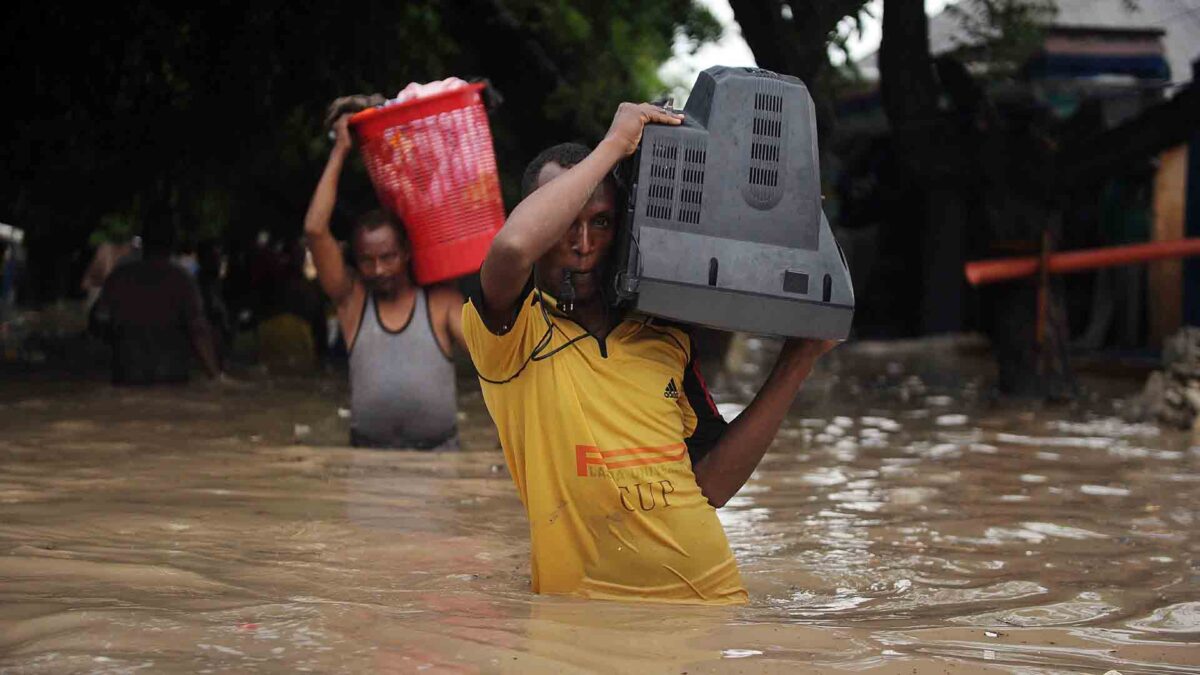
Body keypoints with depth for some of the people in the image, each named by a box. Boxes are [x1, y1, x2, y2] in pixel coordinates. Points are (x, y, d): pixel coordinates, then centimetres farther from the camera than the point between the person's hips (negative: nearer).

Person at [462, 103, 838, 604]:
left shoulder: (669, 340, 19)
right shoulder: (511, 337, 3)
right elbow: (512, 246, -20)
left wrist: (796, 363, 16)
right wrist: (613, 145, -8)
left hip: (714, 599, 4)